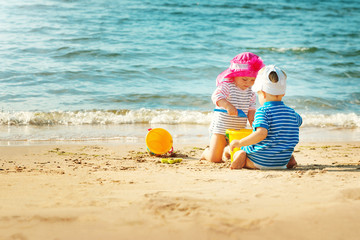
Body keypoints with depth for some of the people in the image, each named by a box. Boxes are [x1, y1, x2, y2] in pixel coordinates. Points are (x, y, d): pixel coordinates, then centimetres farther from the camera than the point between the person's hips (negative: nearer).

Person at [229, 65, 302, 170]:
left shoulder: (262, 112, -15)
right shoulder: (292, 112, 5)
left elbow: (261, 134, -30)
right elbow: (299, 121, 30)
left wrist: (239, 143, -23)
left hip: (261, 161, -5)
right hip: (281, 163, 6)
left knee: (237, 154, 16)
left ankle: (241, 158, -18)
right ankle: (289, 159, 8)